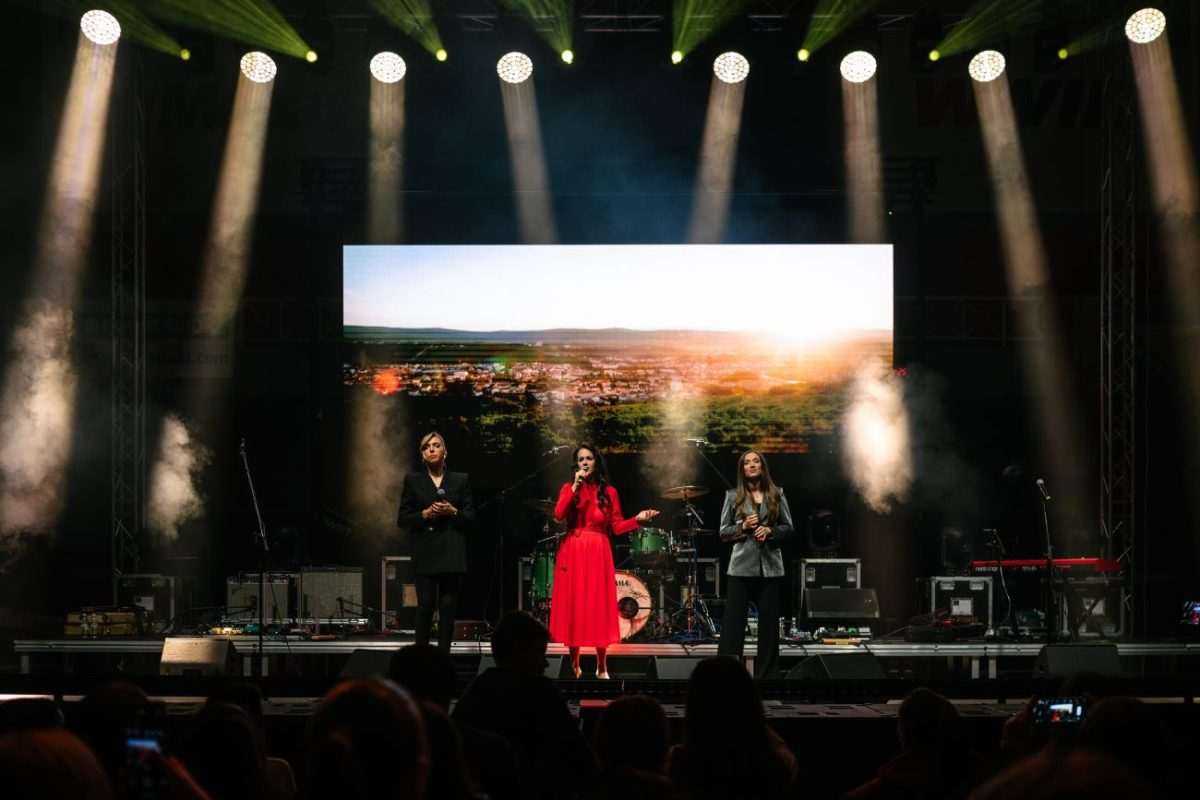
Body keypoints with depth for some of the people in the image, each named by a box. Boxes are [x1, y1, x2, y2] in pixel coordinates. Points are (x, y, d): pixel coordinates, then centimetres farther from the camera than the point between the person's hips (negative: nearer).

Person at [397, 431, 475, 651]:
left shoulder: (460, 480, 10)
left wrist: (453, 512, -9)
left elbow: (471, 516, 9)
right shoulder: (413, 480, 9)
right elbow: (402, 519, 6)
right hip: (425, 552, -1)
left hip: (452, 553, 1)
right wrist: (424, 514, -10)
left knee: (448, 606, -3)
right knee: (425, 605, -7)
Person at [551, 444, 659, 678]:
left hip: (598, 555, -1)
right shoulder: (568, 488, 8)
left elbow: (617, 527, 4)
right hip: (572, 554, 1)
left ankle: (602, 666, 2)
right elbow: (558, 516, -9)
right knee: (573, 606, 0)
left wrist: (638, 519, -12)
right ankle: (574, 663, 9)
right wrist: (575, 487, -11)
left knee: (599, 608, -4)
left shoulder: (609, 492, 8)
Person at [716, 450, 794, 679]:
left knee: (769, 622, 4)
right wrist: (742, 527, -11)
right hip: (741, 566, -1)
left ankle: (765, 675, 12)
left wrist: (770, 530, -9)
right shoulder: (733, 496, 5)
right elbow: (723, 532, 6)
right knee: (733, 622, -5)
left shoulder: (776, 495, 8)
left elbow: (788, 528, 10)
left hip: (770, 567, 1)